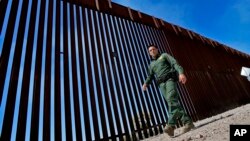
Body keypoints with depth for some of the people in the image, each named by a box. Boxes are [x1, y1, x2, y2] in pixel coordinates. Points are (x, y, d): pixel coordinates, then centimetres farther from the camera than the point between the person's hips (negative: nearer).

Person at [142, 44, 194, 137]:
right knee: (173, 102, -5)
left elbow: (175, 63, 1)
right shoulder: (151, 64, 28)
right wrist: (145, 84, -3)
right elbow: (150, 76, 19)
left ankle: (171, 125, -34)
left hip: (170, 79, -4)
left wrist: (181, 73, -19)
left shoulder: (164, 55, 16)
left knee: (171, 99, -25)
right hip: (161, 84, 5)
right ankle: (188, 122, 0)